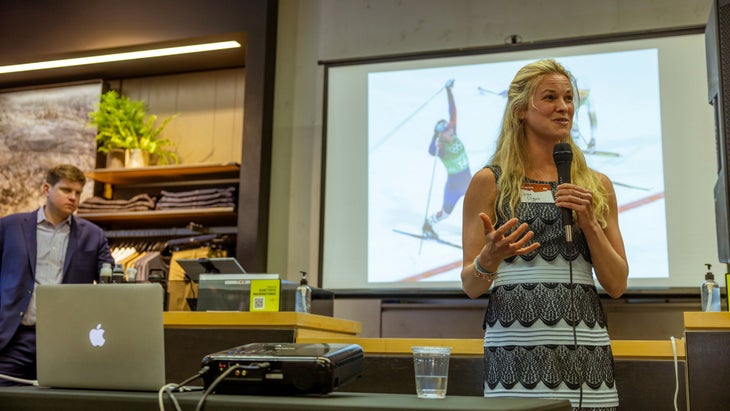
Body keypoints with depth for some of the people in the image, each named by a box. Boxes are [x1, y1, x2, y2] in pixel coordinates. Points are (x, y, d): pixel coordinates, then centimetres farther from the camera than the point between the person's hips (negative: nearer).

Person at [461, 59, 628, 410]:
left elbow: (616, 286, 8)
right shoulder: (490, 182, 1)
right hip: (517, 347, -3)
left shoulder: (596, 186, 10)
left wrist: (589, 223, -6)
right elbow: (471, 286, 2)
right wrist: (490, 257, -19)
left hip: (586, 349, 3)